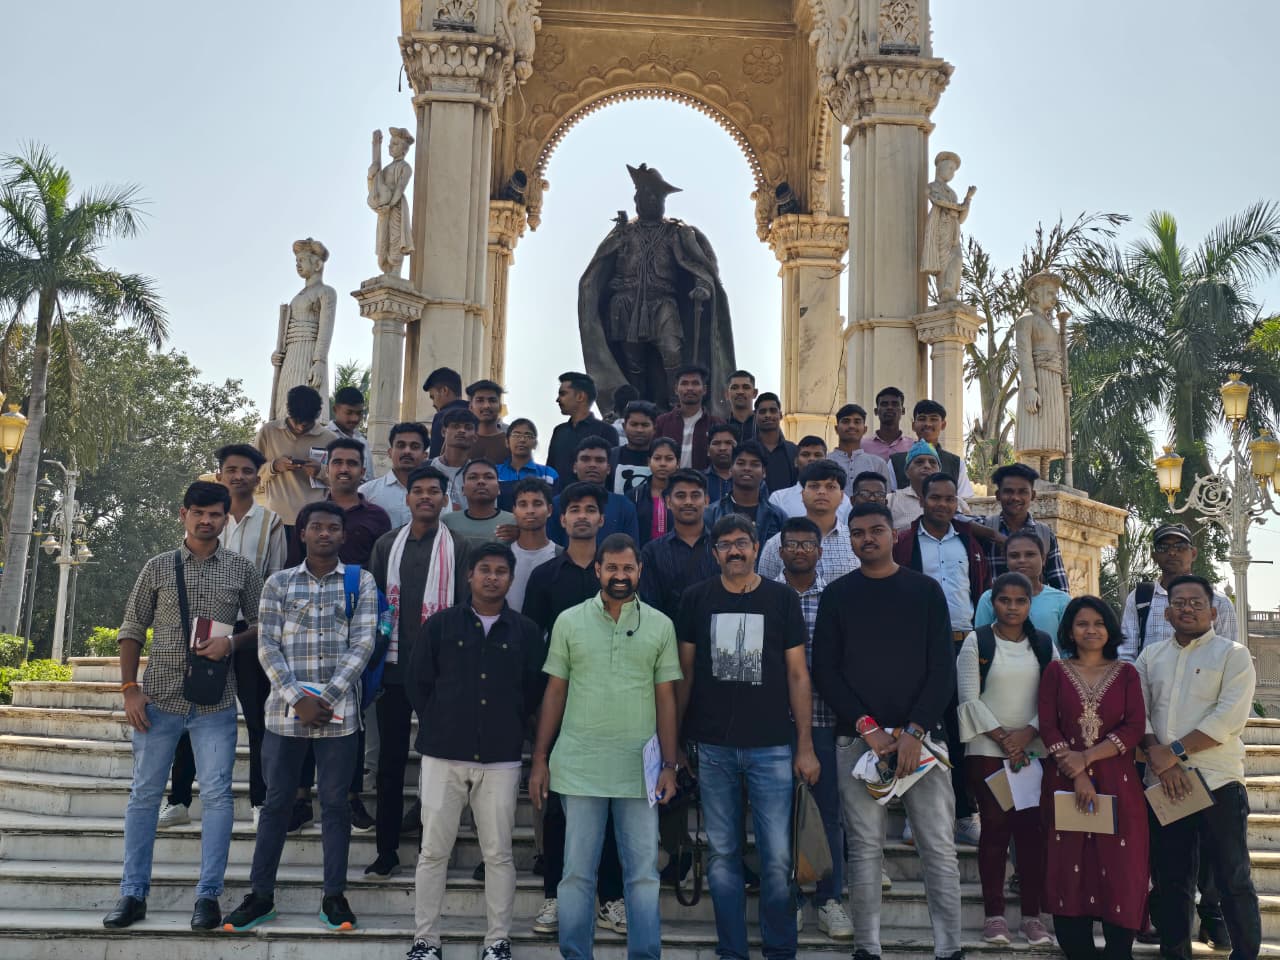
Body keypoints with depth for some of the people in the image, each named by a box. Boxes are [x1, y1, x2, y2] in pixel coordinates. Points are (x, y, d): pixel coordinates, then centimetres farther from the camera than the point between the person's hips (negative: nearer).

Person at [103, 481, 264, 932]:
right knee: (144, 793, 6)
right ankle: (133, 893, 17)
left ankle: (208, 894, 8)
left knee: (216, 795, -1)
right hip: (158, 698, 1)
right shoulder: (158, 567, 3)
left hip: (216, 702, -1)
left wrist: (232, 642, -12)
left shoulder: (242, 569, 3)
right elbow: (132, 631, 6)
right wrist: (129, 688, -2)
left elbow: (261, 623, 8)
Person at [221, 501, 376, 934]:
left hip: (339, 710, -1)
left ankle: (334, 896, 15)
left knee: (335, 802, 6)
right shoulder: (278, 583, 7)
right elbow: (267, 646, 1)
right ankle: (260, 895, 16)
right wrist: (297, 698, -10)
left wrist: (325, 697, -11)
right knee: (277, 800, 7)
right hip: (285, 710, 1)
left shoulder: (361, 582, 5)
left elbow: (363, 644, -2)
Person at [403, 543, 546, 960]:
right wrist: (438, 724, 5)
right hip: (443, 754, 0)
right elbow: (417, 681, 7)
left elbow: (535, 690, 9)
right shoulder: (441, 624, 3)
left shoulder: (527, 632, 3)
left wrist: (510, 725, 5)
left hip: (501, 758, 0)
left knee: (498, 853, 5)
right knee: (433, 851, 5)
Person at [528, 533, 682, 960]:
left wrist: (669, 765, 0)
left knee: (643, 874, 6)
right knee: (577, 873, 7)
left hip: (639, 770, 0)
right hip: (578, 768, 0)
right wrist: (539, 760, 3)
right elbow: (554, 693, 6)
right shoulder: (569, 621, 4)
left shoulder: (660, 625, 4)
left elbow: (666, 698, 5)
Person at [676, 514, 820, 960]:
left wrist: (806, 746, 0)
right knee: (722, 854, 7)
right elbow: (685, 673, 8)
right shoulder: (696, 599, 3)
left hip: (771, 747, -1)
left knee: (777, 856, 0)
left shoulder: (782, 599, 2)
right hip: (713, 747, 1)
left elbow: (797, 675, 3)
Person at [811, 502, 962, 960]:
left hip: (920, 734, 0)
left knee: (940, 848, -3)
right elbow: (825, 671, 2)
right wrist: (868, 727, -9)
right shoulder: (836, 595, 7)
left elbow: (943, 668, 2)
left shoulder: (926, 590, 7)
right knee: (865, 850, 2)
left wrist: (914, 731, -10)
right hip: (857, 738, 0)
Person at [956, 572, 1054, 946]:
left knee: (1031, 828, -1)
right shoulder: (976, 641, 1)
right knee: (995, 827, -2)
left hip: (1033, 750, 2)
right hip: (987, 750, -2)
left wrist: (1027, 734, -11)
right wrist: (1002, 737, -11)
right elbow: (970, 698, -4)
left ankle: (1032, 915, 6)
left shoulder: (1044, 644, 8)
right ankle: (994, 914, 6)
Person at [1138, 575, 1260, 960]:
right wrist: (1158, 756, -12)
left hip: (1218, 783, -4)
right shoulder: (1150, 656, 13)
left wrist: (1175, 751, -16)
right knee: (1170, 879, 11)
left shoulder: (1233, 654, -1)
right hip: (1163, 784, 4)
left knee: (1233, 879, 2)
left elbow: (1229, 718, -13)